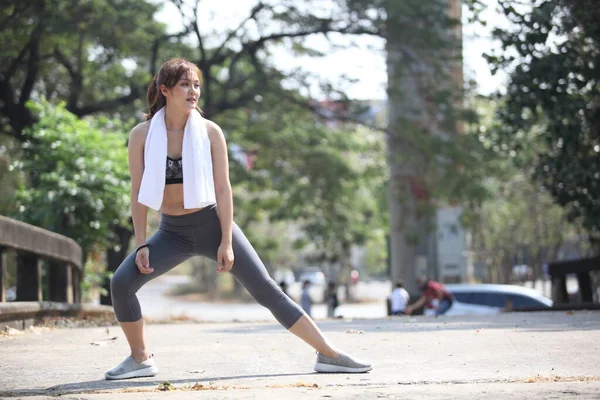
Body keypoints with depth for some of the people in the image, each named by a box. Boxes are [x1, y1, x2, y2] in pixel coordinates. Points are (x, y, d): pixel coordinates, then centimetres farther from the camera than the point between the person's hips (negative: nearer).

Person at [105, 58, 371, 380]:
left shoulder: (210, 132, -8)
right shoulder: (142, 135, -7)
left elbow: (222, 189, -7)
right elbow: (139, 192, -4)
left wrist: (227, 242, -12)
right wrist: (141, 244, -9)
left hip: (212, 224, -1)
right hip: (172, 232, 1)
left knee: (267, 291, -5)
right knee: (121, 282, -18)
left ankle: (328, 354, 3)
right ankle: (140, 359, 2)